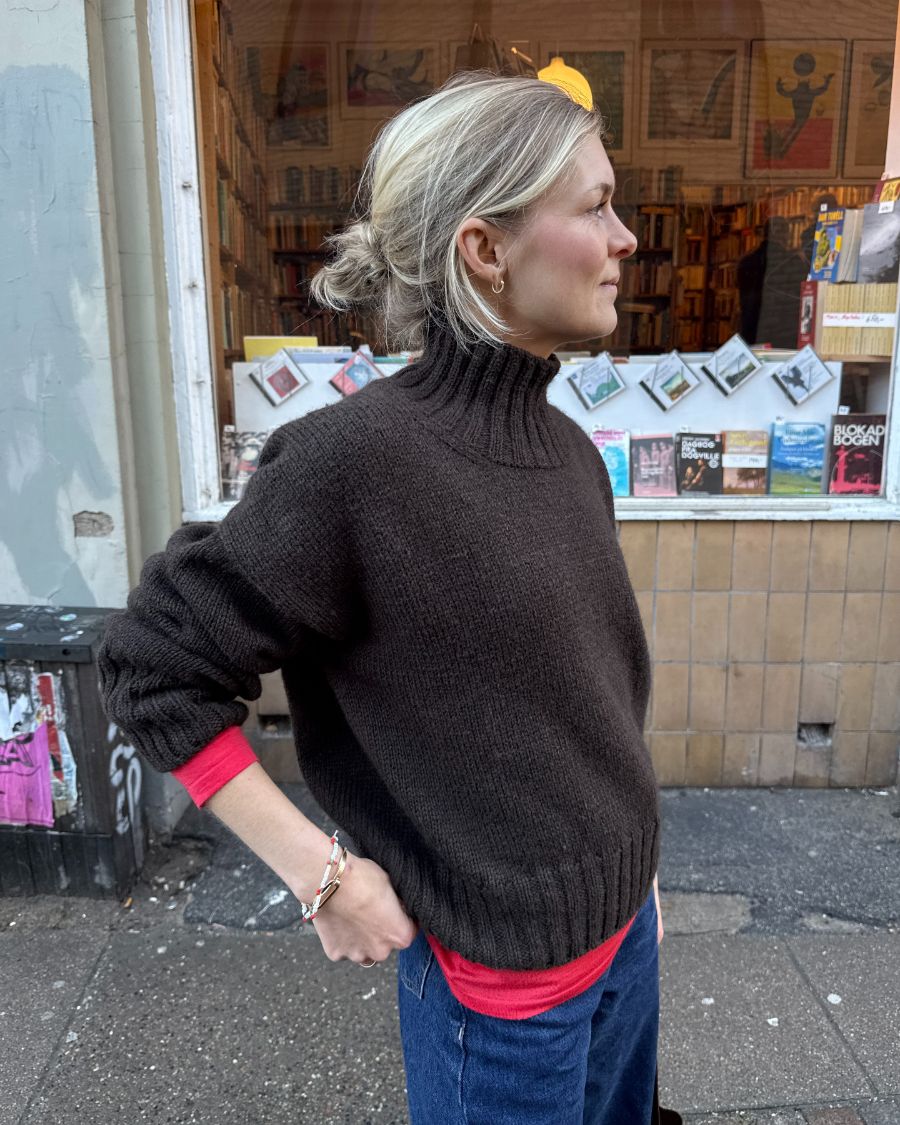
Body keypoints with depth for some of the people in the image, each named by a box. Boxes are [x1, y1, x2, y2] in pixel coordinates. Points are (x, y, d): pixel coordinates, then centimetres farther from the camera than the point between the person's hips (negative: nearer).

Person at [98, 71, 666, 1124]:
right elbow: (152, 669, -17)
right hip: (499, 976, -6)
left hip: (625, 928, 7)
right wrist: (321, 872, -15)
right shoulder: (357, 458, -25)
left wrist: (634, 872, 14)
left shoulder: (567, 448, -3)